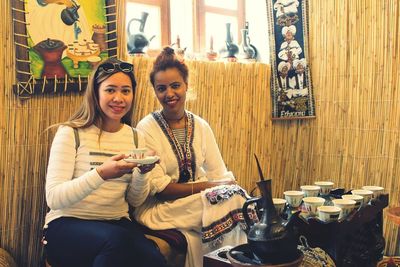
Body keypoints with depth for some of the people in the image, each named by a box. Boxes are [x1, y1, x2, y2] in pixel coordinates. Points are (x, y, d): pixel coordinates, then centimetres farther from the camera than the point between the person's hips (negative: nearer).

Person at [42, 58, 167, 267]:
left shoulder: (136, 138, 9)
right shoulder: (71, 133, -6)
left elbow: (135, 201, 11)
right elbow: (53, 199, -15)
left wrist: (142, 173, -11)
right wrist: (100, 174, -30)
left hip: (117, 223, 3)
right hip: (68, 223, -3)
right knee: (117, 239, -35)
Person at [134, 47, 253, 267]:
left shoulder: (201, 127, 7)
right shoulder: (146, 129, -7)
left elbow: (220, 175, 4)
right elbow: (156, 187, -13)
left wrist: (231, 187, -17)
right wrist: (206, 187, -18)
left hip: (201, 201, 5)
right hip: (159, 209, -4)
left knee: (236, 195, -26)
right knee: (228, 198, -26)